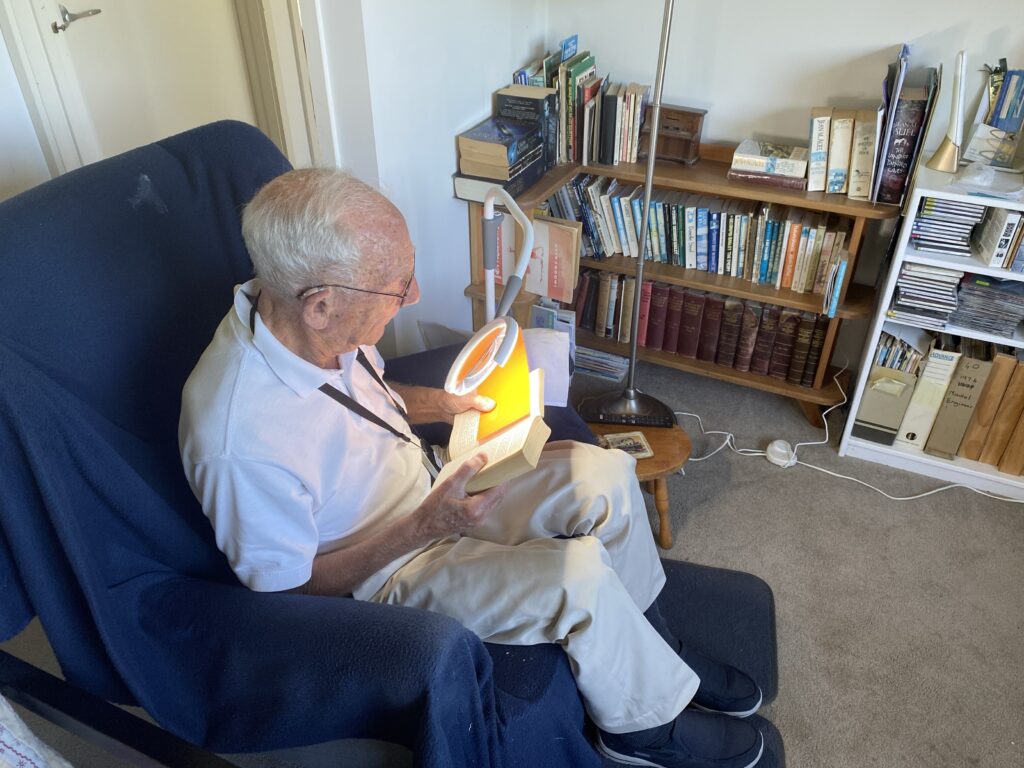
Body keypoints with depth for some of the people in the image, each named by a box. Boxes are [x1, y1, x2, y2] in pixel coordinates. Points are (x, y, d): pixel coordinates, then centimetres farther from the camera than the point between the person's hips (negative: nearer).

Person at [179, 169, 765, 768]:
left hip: (428, 491, 8)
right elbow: (287, 588, -20)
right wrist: (422, 528, -27)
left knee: (605, 475, -4)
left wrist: (445, 404, -8)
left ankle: (652, 647, 20)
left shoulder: (318, 320, -14)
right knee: (578, 574, -24)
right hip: (380, 568, -7)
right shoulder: (242, 443, -35)